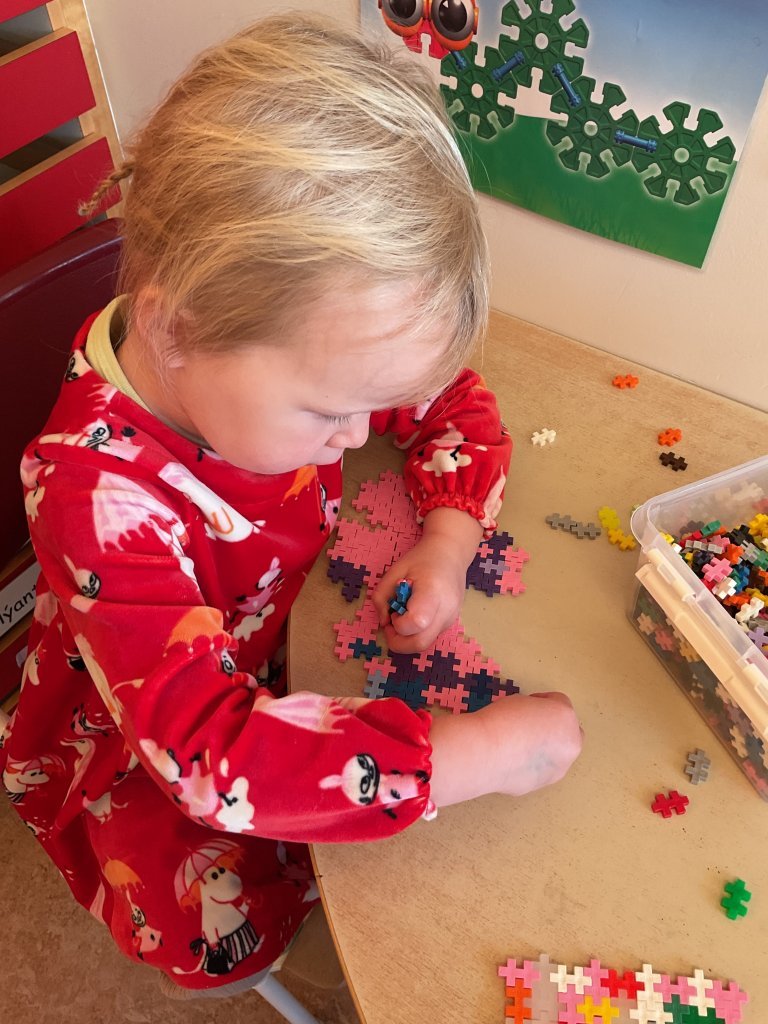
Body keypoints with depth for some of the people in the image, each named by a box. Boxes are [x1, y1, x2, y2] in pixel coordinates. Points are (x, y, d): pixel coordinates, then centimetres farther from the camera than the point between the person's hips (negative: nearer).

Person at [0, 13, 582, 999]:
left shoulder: (304, 341, -22)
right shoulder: (98, 497, -40)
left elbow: (454, 406, -6)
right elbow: (215, 754, -44)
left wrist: (448, 540, -25)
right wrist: (482, 752, -42)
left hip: (278, 635, 6)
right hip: (141, 732, -5)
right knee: (218, 932, -19)